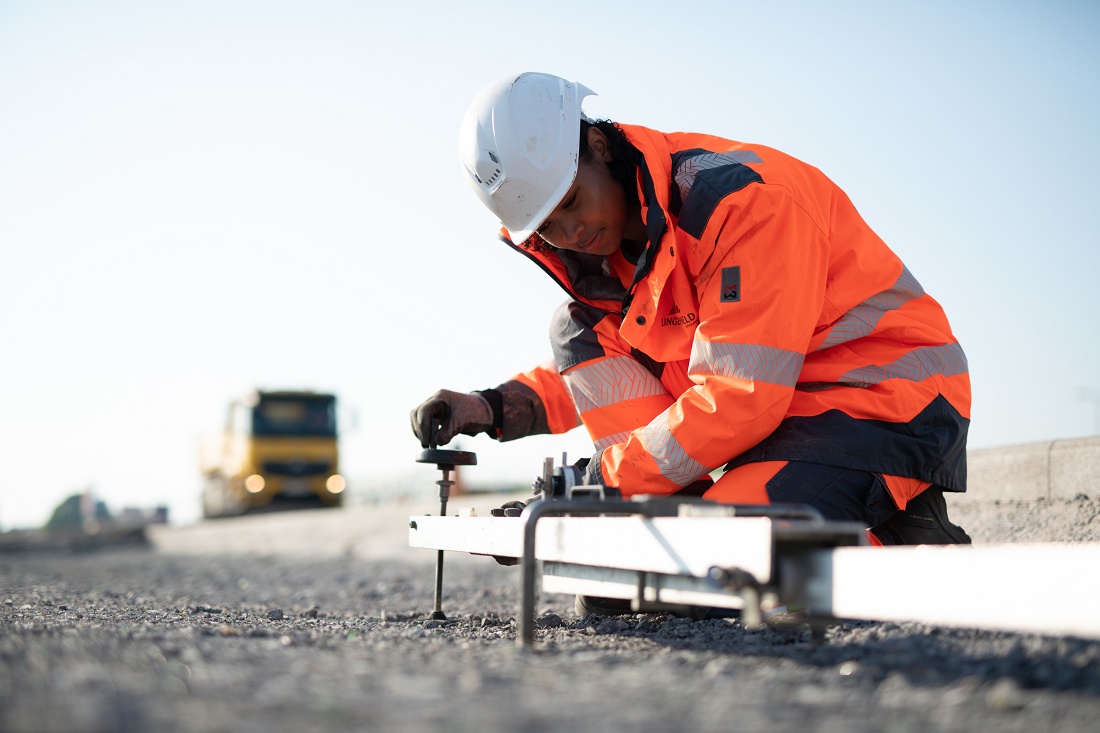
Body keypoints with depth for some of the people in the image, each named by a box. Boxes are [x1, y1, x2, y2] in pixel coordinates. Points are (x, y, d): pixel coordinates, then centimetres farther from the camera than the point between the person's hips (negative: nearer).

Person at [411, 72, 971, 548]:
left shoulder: (736, 196, -24)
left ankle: (911, 535, -4)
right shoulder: (612, 234, 3)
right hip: (772, 412, 9)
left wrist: (608, 481, -22)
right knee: (578, 331, -1)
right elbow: (598, 370, 15)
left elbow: (740, 397, -27)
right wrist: (493, 409, -3)